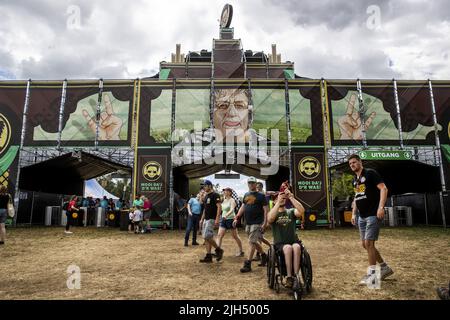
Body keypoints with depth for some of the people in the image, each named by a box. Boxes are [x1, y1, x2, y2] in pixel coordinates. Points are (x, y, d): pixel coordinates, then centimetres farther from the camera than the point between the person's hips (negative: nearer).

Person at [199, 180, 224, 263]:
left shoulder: (215, 195, -11)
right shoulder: (206, 196, 17)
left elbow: (219, 207, -18)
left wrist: (217, 219, -25)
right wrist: (202, 219, 20)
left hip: (211, 219, -9)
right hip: (206, 219, 9)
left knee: (207, 236, -14)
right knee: (206, 237, 7)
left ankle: (218, 250, 4)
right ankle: (208, 256, 11)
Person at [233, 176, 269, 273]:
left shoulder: (260, 196, -5)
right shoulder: (246, 195, 14)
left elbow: (265, 209, -8)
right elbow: (243, 207, 17)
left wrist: (265, 222, -16)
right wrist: (236, 218, 8)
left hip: (257, 223, -7)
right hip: (248, 223, 7)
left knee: (252, 242, -9)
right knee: (254, 242, 14)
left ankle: (248, 264, -7)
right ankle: (264, 256, 35)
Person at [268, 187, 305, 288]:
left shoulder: (291, 212, 11)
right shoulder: (273, 213, 8)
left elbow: (301, 211, -12)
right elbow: (269, 219, -19)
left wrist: (291, 197, -17)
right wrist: (278, 202, -20)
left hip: (294, 242, 1)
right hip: (279, 244, -1)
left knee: (296, 247, -33)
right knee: (288, 248, -34)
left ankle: (296, 277, -29)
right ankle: (289, 277, -26)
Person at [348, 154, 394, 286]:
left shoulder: (370, 173, -8)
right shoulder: (355, 179, 16)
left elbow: (383, 188, -16)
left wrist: (381, 207, -26)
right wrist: (353, 213, 17)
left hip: (373, 214, -9)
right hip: (362, 216, 9)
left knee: (368, 243, -8)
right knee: (365, 244, 11)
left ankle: (372, 274, 4)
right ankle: (385, 267, 27)